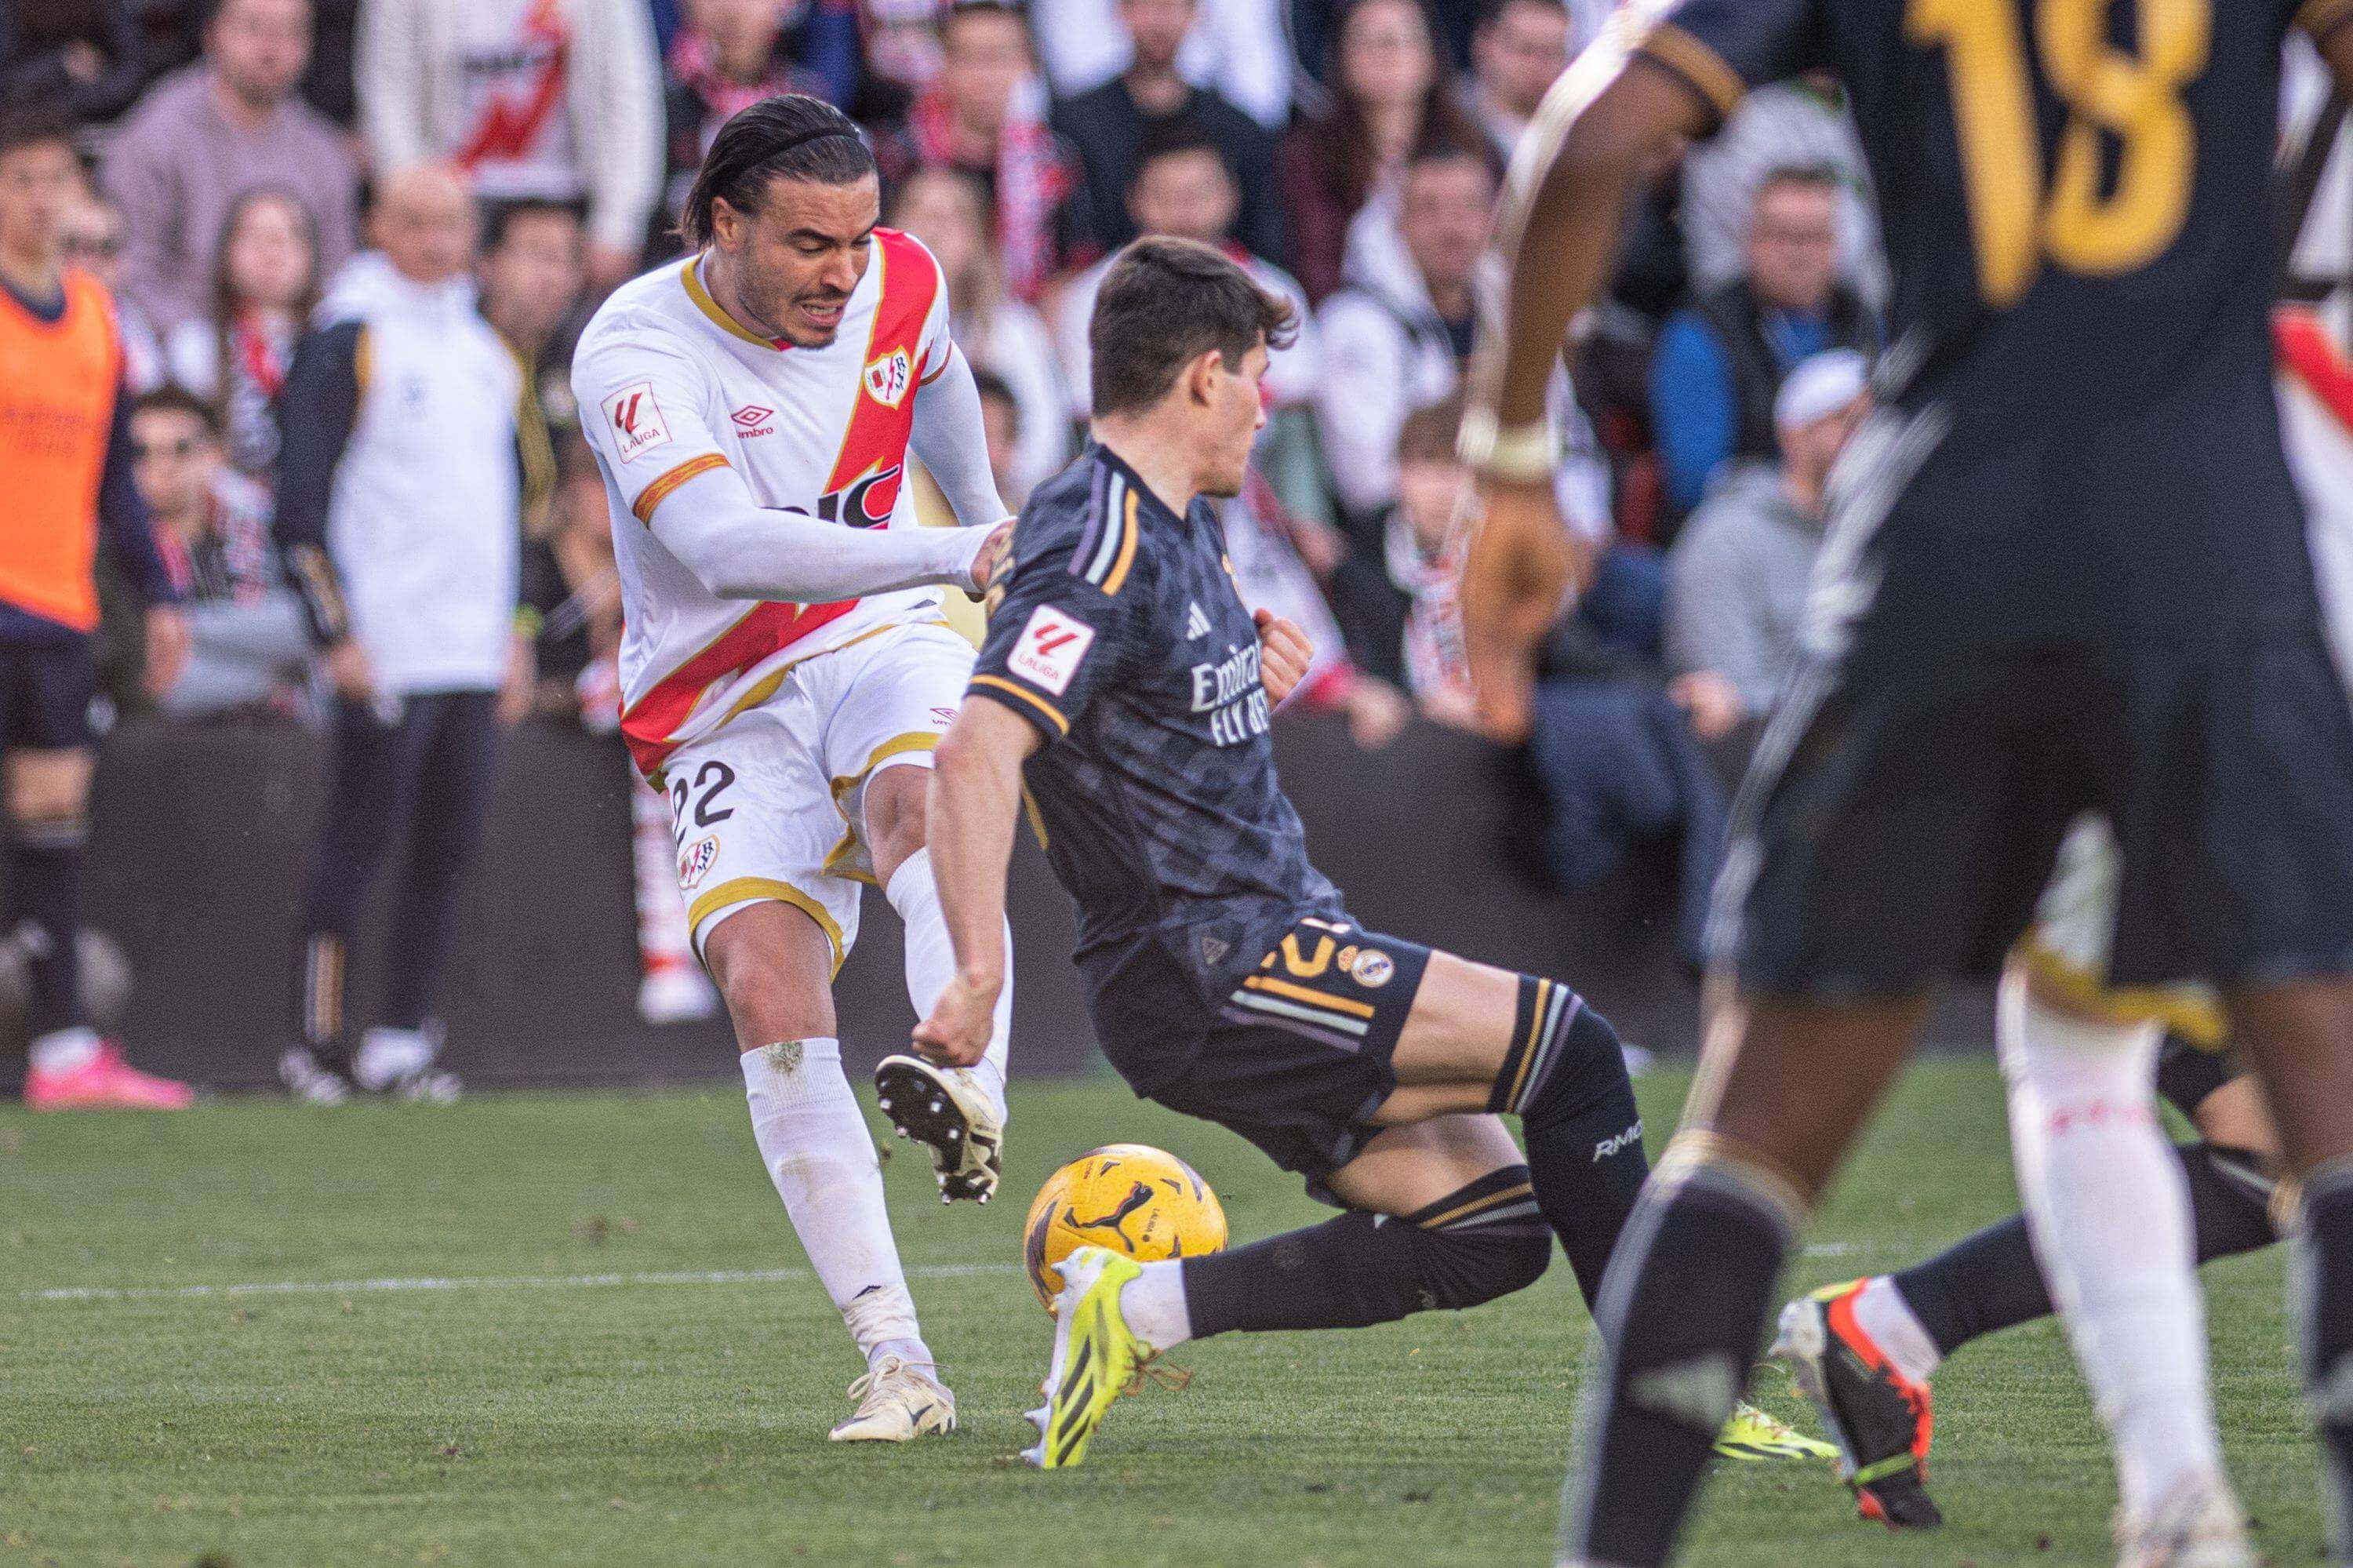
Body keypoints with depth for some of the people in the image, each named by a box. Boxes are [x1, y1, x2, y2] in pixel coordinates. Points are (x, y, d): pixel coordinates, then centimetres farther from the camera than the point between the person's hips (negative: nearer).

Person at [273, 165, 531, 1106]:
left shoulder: (484, 347, 16)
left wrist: (510, 621, 17)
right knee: (361, 841, -5)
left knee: (448, 849, 5)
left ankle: (405, 1037, 10)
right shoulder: (349, 340, -6)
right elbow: (302, 498, -9)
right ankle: (316, 1037, 2)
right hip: (385, 653, -7)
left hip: (473, 644, 7)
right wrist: (334, 630, -14)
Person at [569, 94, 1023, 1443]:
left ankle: (976, 1095, -57)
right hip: (726, 711, -2)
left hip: (885, 639, 2)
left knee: (918, 791, -34)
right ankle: (898, 1364, -23)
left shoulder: (899, 283, -3)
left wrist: (989, 517, 39)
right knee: (765, 979, -21)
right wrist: (948, 556, -45)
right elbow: (728, 549, -35)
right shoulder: (636, 354, -19)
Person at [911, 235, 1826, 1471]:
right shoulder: (1103, 549, -18)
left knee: (1492, 1233, 2)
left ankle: (1144, 1307, 1)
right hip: (1203, 976, -10)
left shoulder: (1183, 527, 14)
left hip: (1279, 935, 10)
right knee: (1564, 1043, -13)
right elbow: (976, 755, -29)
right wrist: (982, 973, -37)